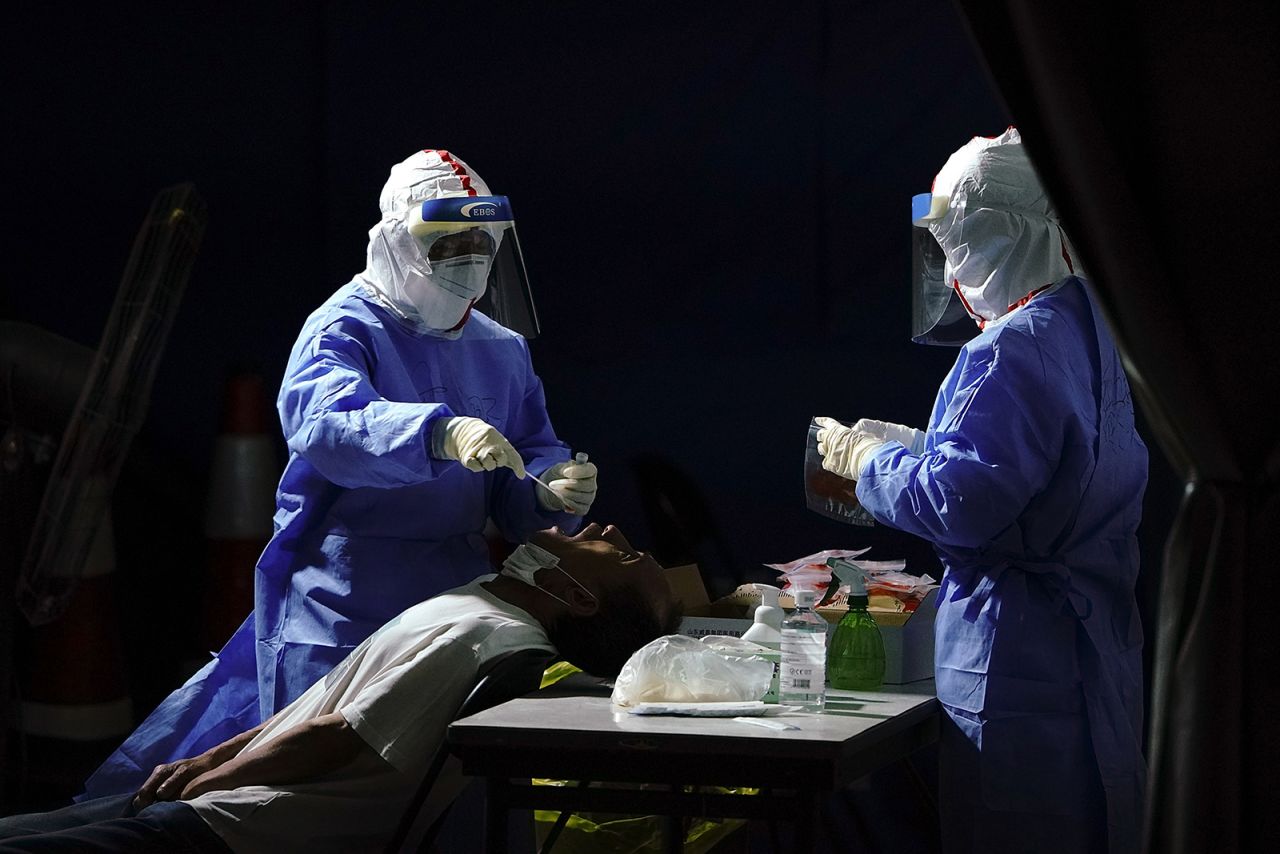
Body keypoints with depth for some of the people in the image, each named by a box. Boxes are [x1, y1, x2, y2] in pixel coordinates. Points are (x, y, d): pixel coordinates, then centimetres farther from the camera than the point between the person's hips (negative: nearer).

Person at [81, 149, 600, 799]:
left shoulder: (502, 350, 15)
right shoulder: (347, 328, -7)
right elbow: (325, 423, -29)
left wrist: (552, 490, -14)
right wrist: (441, 434, -46)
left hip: (452, 605, 6)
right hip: (342, 608, -6)